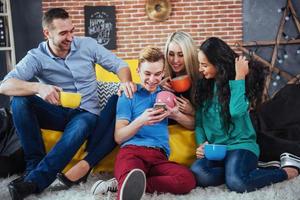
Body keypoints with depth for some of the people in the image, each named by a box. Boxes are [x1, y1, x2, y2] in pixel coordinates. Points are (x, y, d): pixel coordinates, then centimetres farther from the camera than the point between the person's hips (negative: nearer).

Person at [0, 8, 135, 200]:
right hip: (56, 112, 1)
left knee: (80, 127, -37)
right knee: (20, 100, -26)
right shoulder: (37, 56, -9)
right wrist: (39, 87, -39)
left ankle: (33, 181, -36)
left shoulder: (87, 45, -3)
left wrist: (126, 82, -23)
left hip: (85, 113, -1)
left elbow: (120, 65, 1)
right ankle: (35, 164, -19)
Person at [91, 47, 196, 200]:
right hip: (132, 151, -3)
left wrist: (173, 113, 0)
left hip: (159, 156, 3)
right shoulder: (129, 95, 15)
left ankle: (125, 185, -29)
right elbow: (119, 137, 7)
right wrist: (140, 121, -12)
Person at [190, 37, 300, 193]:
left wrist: (240, 77, -16)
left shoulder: (235, 82, -4)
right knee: (197, 174, -30)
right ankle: (245, 171, -8)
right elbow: (199, 122, 11)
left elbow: (236, 111, -24)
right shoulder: (204, 86, 10)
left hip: (240, 144, -4)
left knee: (237, 183, -34)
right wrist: (201, 144, -7)